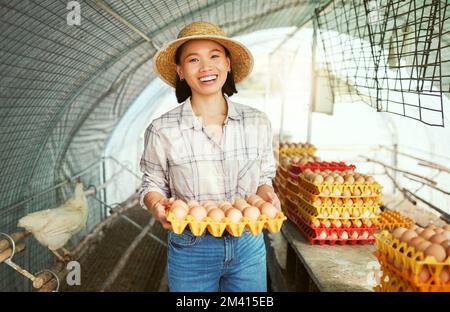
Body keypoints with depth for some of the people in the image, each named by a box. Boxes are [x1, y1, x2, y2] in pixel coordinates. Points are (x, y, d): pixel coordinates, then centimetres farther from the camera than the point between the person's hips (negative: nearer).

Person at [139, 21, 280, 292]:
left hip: (248, 246, 2)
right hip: (191, 249, -2)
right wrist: (158, 206, -19)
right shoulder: (162, 131, -10)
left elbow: (263, 178, 9)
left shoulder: (258, 123, -4)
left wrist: (267, 196, -12)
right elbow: (153, 186, 2)